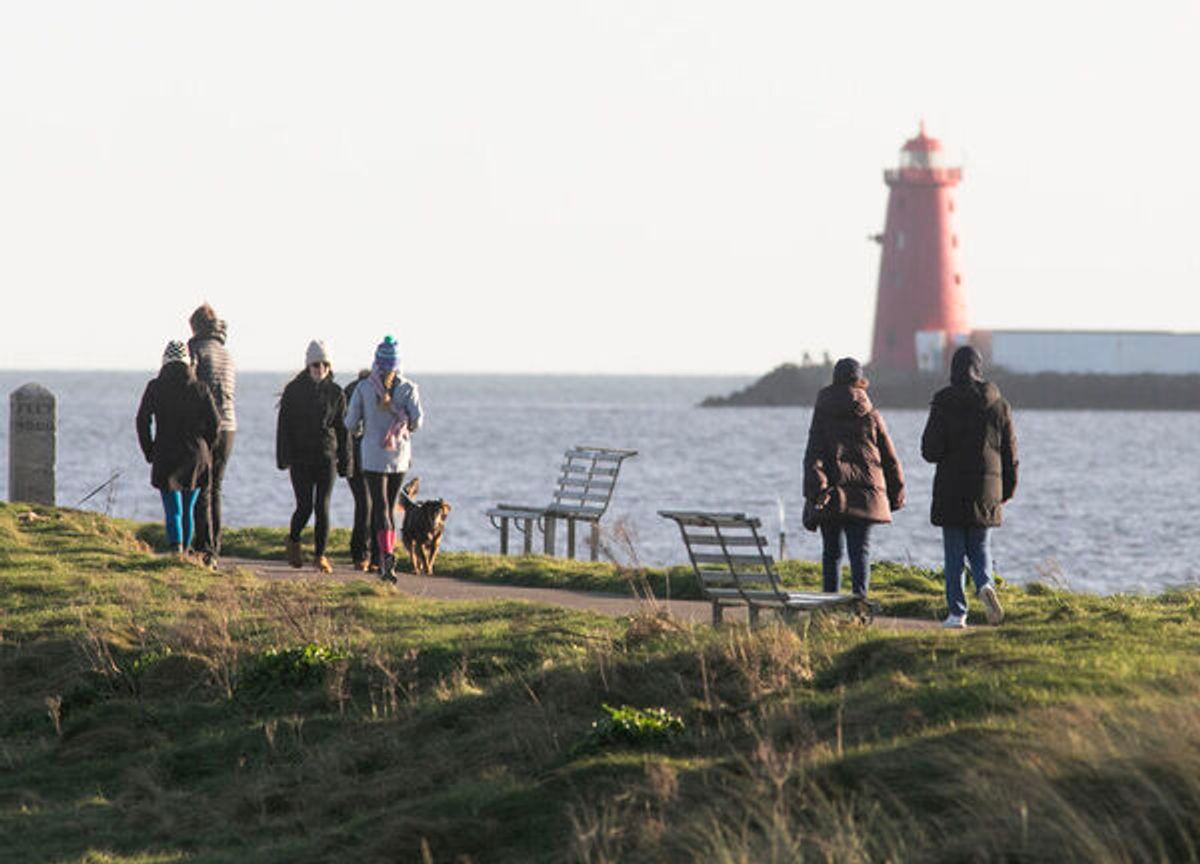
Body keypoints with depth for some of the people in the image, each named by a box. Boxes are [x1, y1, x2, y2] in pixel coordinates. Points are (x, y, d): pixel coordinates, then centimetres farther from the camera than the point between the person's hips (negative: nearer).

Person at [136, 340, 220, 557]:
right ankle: (185, 552, 25)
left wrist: (149, 452, 5)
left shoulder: (155, 388, -4)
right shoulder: (199, 389, -2)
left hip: (165, 456, -2)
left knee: (173, 511, -3)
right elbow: (214, 421, -2)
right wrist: (203, 449, 11)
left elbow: (142, 421, -5)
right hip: (194, 457, 2)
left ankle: (176, 550, -24)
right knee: (188, 508, 16)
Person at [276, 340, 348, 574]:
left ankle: (320, 554, 5)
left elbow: (342, 429, 9)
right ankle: (293, 541, 23)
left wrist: (344, 462, 5)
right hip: (300, 456, -1)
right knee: (305, 506, -6)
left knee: (323, 507, -4)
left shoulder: (336, 393, 4)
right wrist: (284, 458, -8)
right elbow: (284, 425, 0)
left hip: (327, 456, 1)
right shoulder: (294, 390, -1)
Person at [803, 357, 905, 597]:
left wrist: (815, 492, -12)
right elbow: (890, 459, 10)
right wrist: (896, 494, 19)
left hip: (832, 495, 0)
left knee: (831, 551, 9)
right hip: (865, 494, 0)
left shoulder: (822, 415, 2)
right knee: (860, 551, -2)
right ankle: (860, 596, -17)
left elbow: (813, 456, -7)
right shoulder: (871, 416, 4)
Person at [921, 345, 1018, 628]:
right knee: (980, 548, 14)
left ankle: (957, 612, 3)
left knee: (954, 552, 5)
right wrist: (1007, 490, 14)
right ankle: (985, 586, -16)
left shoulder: (944, 403, -8)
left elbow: (930, 450, -10)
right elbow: (1010, 452, 5)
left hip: (952, 489, -2)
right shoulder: (998, 405, 1)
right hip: (986, 488, 2)